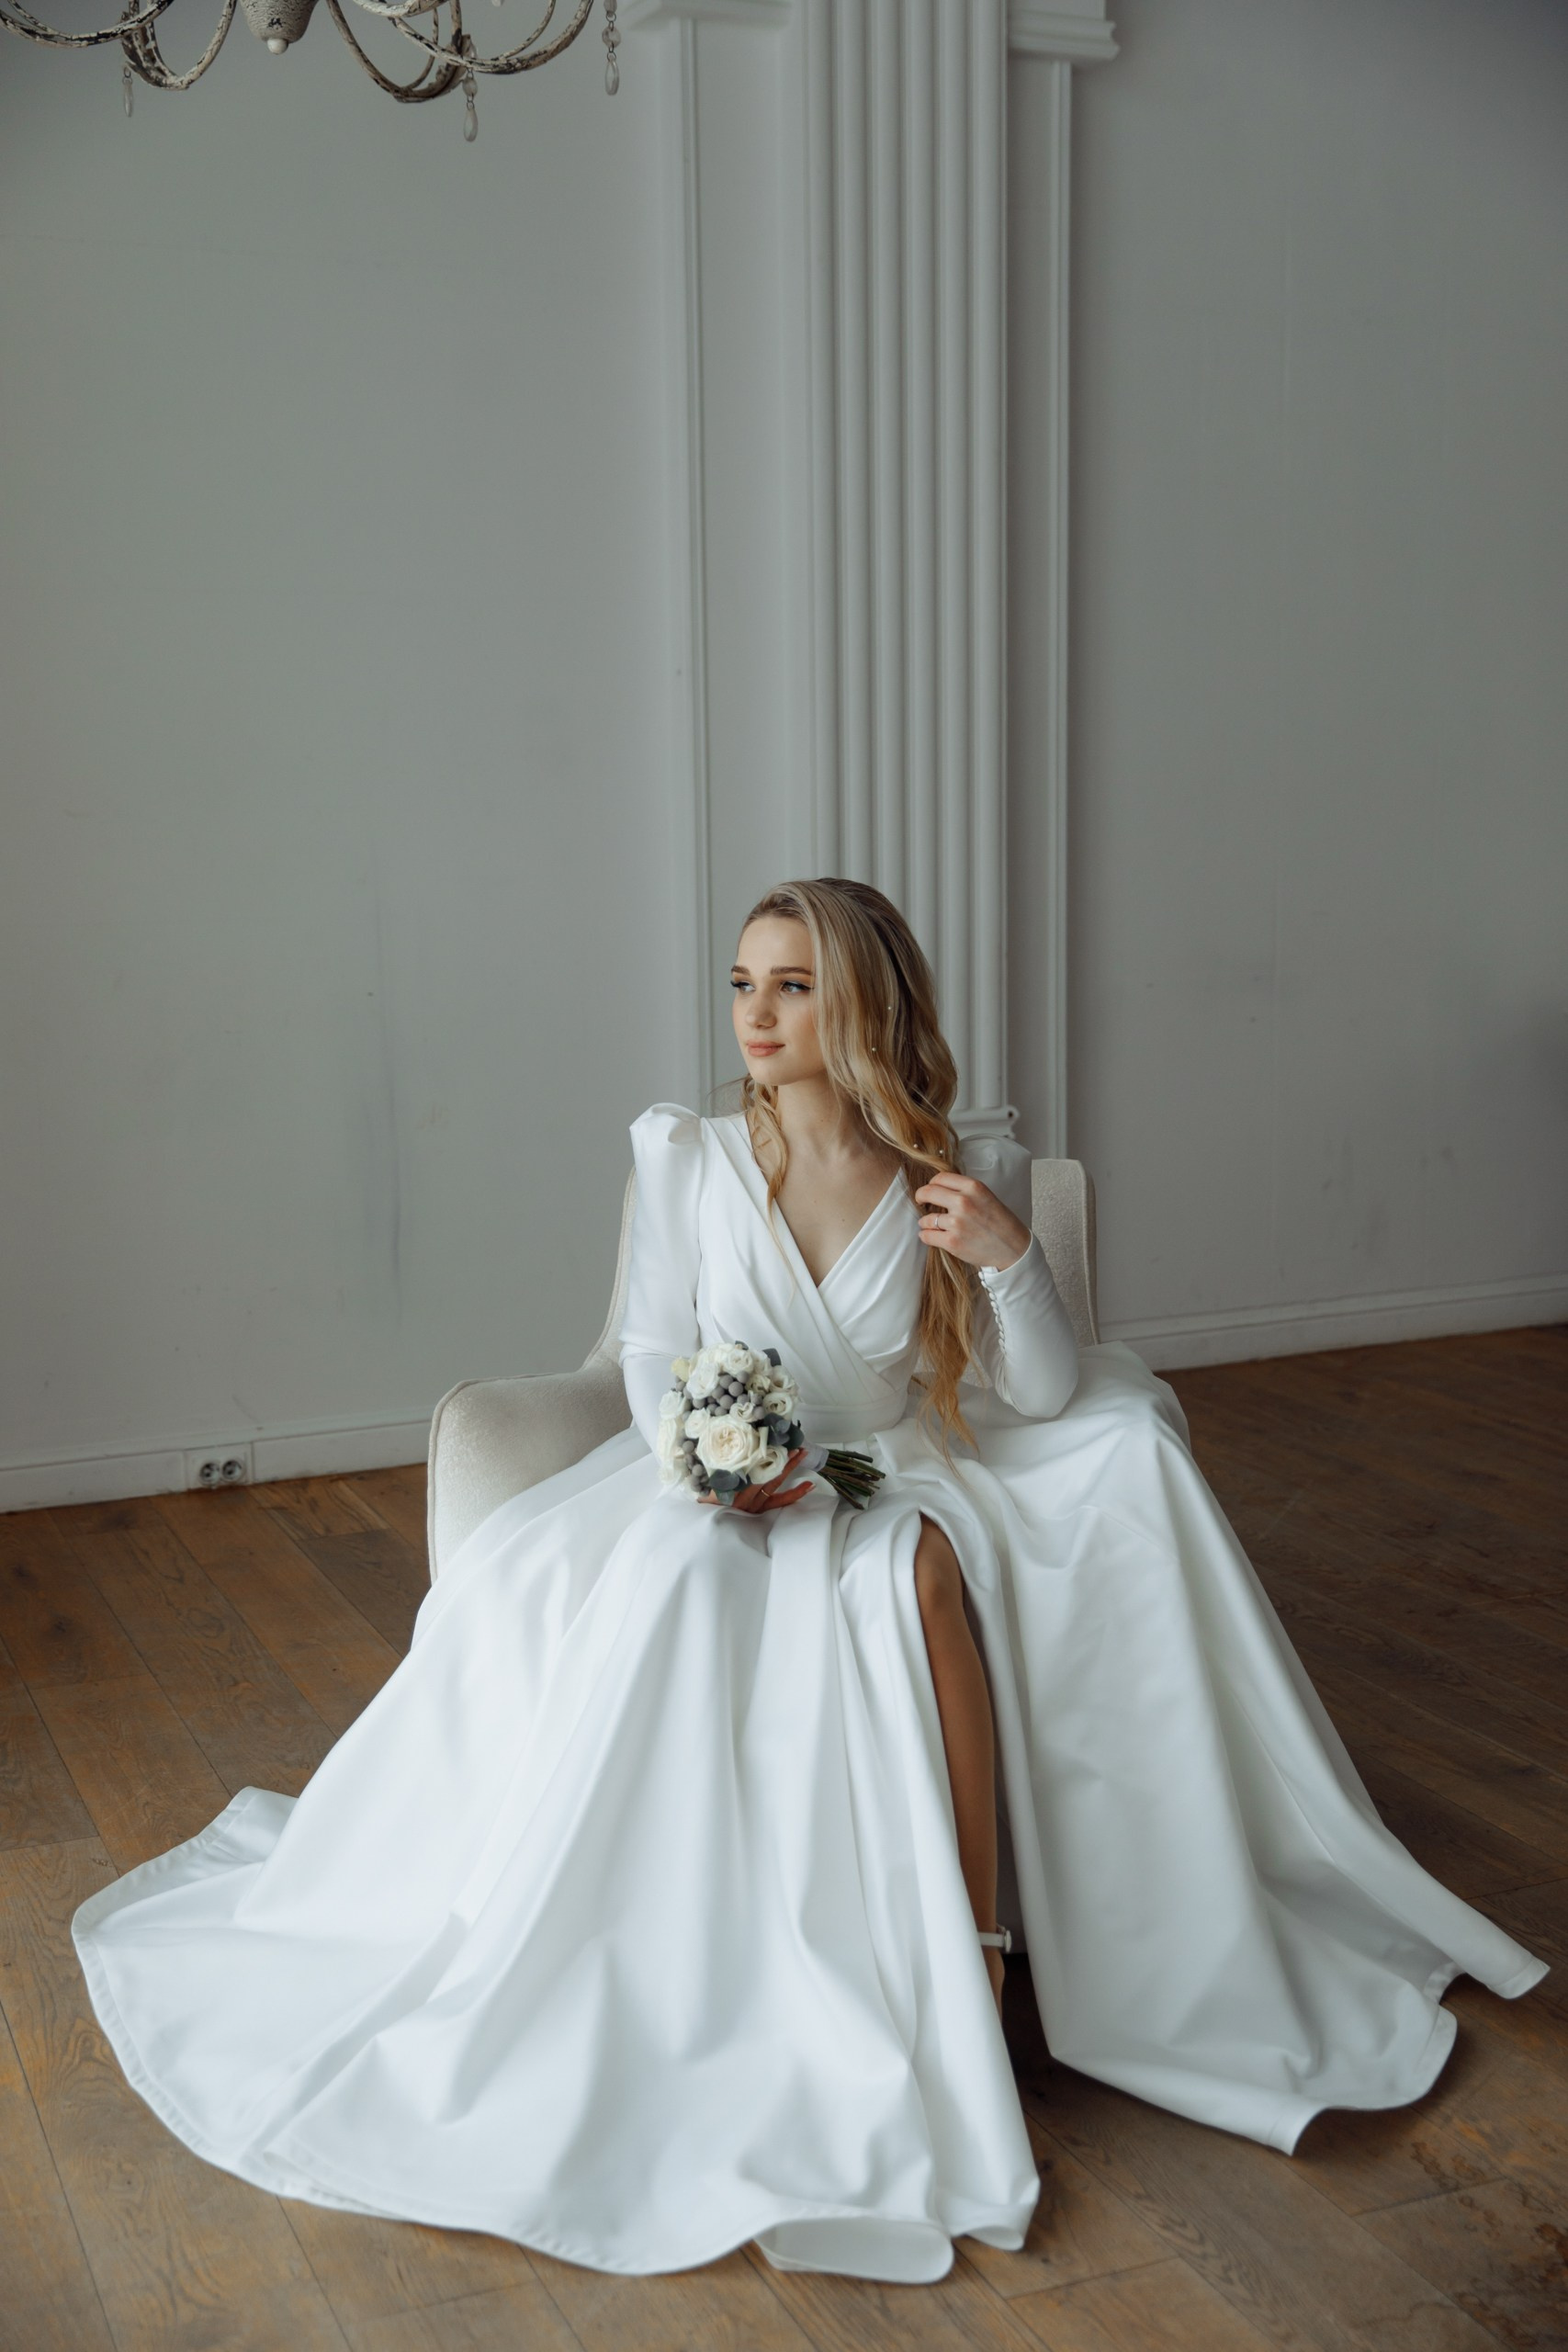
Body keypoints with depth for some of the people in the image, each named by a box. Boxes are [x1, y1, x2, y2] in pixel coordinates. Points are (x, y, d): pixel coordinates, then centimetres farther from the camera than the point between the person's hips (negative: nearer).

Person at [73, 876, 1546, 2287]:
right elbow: (654, 1356, 2)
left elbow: (1043, 1395, -3)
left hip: (892, 1479, 0)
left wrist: (1011, 1259, -21)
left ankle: (971, 1957, -27)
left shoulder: (957, 1177, -3)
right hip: (717, 1490, 0)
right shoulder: (685, 1159, -2)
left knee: (925, 1573, -35)